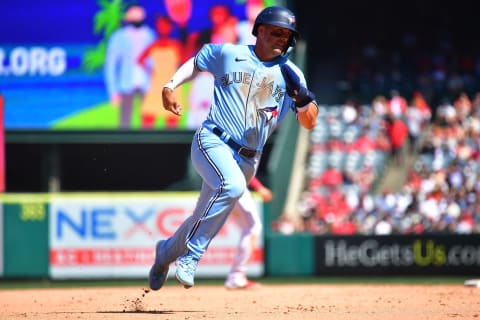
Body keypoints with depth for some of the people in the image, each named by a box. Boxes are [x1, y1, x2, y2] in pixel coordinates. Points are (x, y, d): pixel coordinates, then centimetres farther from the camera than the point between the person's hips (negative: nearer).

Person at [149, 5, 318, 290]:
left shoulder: (291, 75, 5)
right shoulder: (228, 54, 2)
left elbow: (309, 122, 0)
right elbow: (197, 62, 21)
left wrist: (303, 98, -21)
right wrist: (170, 87, 5)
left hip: (247, 159, 4)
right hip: (212, 142, -4)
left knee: (205, 218, 9)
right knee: (233, 186, -33)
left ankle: (167, 251, 39)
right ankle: (191, 256, -23)